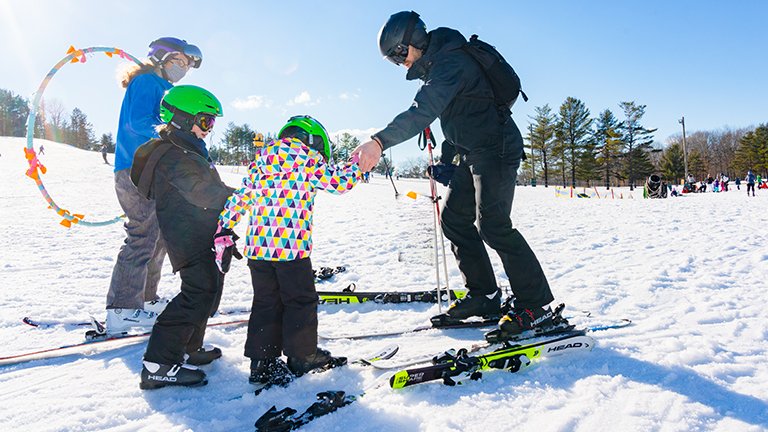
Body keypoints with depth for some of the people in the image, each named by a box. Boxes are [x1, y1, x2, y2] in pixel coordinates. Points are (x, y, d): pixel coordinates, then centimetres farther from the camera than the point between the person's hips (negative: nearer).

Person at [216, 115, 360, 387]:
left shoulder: (263, 158, 14)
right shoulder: (309, 159, -1)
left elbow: (240, 197, 12)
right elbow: (340, 183, 4)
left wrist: (223, 231, 15)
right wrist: (358, 163, 21)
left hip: (257, 244, 6)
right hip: (292, 244, -5)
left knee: (266, 303, 14)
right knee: (301, 301, 10)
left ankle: (262, 363, 18)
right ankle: (302, 357, 22)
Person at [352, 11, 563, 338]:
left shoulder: (451, 61, -17)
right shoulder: (437, 65, 16)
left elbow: (423, 111, -33)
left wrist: (380, 141, -42)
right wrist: (445, 160, 19)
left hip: (495, 148, -10)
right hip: (472, 153, 10)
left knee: (492, 223, -16)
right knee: (454, 218, 6)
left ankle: (536, 306, -6)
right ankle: (483, 296, 12)